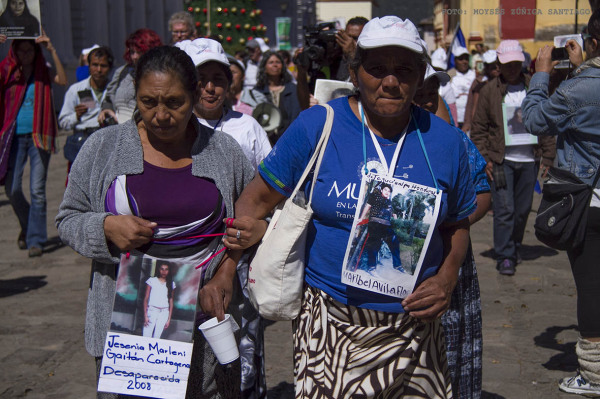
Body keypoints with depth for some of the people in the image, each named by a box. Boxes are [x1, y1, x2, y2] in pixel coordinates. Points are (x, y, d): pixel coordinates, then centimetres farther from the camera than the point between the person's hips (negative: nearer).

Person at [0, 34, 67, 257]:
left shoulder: (43, 71, 5)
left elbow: (63, 81, -13)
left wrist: (52, 50, -17)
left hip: (39, 136, -1)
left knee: (37, 190, -4)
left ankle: (35, 239, 3)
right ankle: (26, 226, 28)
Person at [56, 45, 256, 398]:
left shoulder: (224, 151, 4)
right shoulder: (103, 147, 3)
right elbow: (68, 218, 9)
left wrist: (228, 269, -1)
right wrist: (106, 227, -12)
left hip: (206, 316, 1)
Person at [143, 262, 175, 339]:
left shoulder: (171, 284, 8)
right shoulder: (152, 281, 2)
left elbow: (171, 302, 10)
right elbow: (146, 299, 1)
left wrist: (169, 319, 6)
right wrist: (145, 315, -6)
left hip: (164, 313, 2)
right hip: (152, 311, -2)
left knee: (157, 337, 2)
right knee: (146, 336, -7)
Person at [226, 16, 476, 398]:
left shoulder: (445, 141, 1)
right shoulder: (316, 127, -6)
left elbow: (457, 224, 13)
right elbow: (259, 198, 0)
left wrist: (447, 278, -4)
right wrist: (244, 230, -21)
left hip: (415, 328, 3)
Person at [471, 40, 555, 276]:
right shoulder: (489, 91, 2)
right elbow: (479, 128, 4)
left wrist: (548, 157, 6)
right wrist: (484, 159, -5)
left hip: (528, 161, 3)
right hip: (501, 160, -2)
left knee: (523, 209, 10)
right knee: (504, 210, -7)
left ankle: (514, 247, 30)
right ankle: (504, 257, 0)